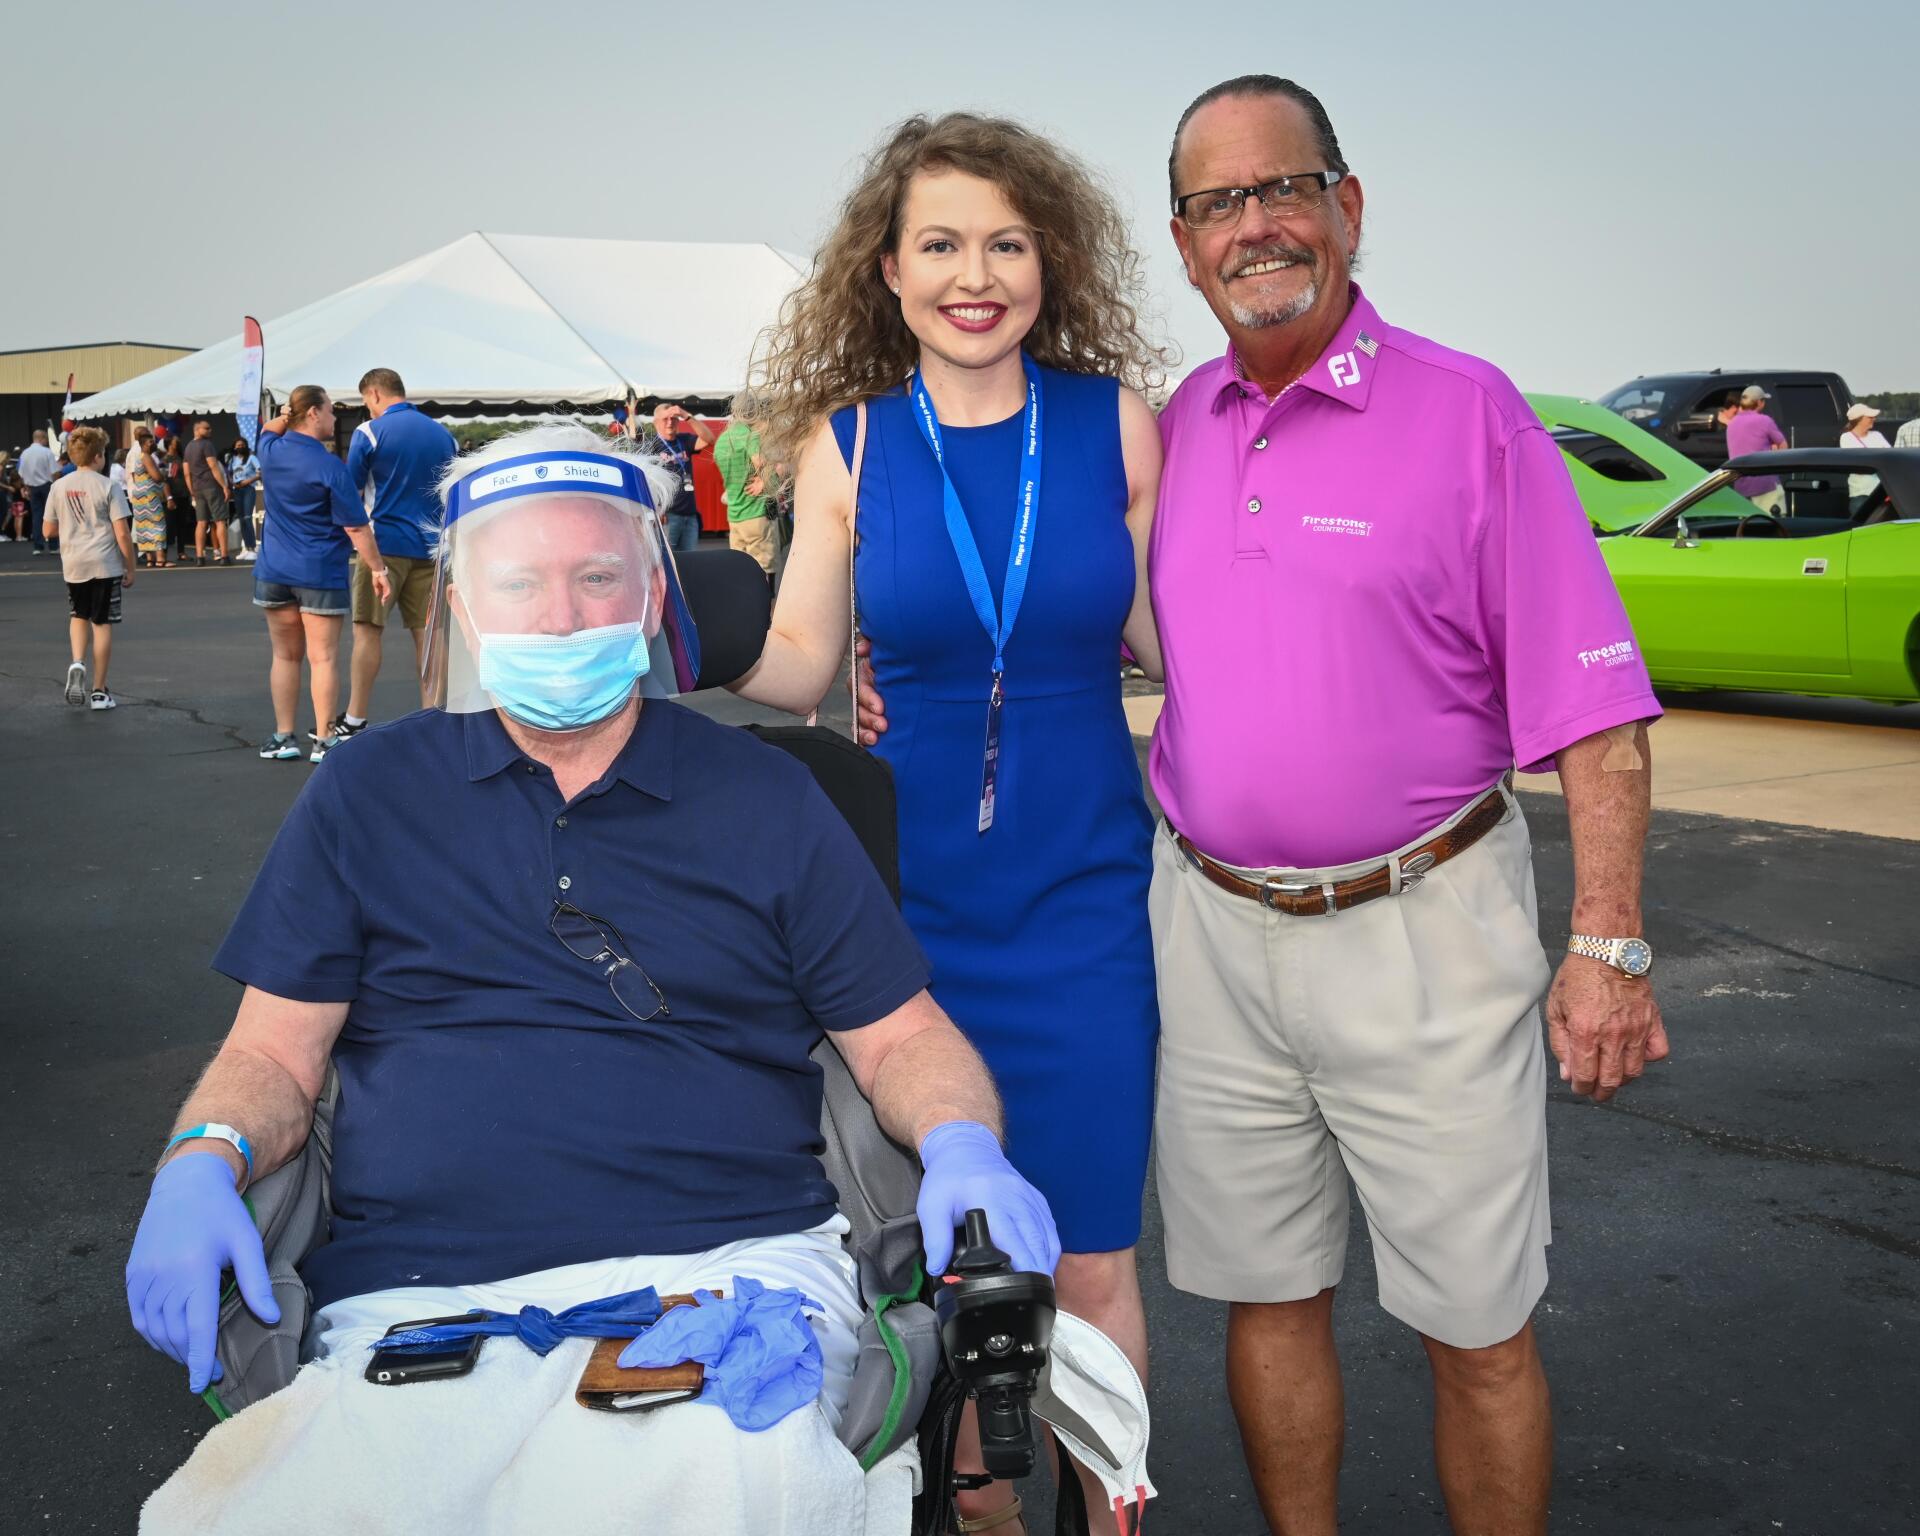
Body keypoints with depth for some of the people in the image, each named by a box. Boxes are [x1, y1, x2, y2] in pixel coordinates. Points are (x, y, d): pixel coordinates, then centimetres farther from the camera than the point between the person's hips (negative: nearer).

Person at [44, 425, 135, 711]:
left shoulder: (60, 487, 3)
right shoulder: (108, 487, -8)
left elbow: (48, 531, 7)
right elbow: (121, 533, -11)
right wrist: (130, 568, -1)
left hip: (73, 564, 3)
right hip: (105, 564, -3)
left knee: (79, 616, 24)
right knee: (102, 624, 4)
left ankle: (77, 663, -2)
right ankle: (99, 691, 8)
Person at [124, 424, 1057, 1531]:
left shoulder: (764, 797, 14)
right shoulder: (368, 795, 16)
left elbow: (900, 1037, 15)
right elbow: (276, 1051, 16)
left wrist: (965, 1148, -6)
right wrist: (202, 1166, -5)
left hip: (729, 1271, -1)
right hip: (418, 1303, 1)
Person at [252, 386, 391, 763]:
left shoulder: (271, 451, 1)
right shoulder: (330, 468, -15)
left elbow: (267, 430, 28)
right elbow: (356, 527, -14)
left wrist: (285, 417, 8)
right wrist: (377, 569, -7)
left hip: (274, 571, 5)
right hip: (321, 574, -5)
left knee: (285, 656, 12)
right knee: (323, 658, 1)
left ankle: (283, 737, 15)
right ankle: (323, 740, 2)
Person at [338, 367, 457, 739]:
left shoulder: (371, 432, -6)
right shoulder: (443, 434, 9)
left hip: (385, 542, -4)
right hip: (430, 546, 4)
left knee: (367, 629, 3)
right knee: (425, 631, 7)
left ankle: (356, 721, 5)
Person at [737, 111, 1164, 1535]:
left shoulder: (1117, 425, -1)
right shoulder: (848, 445, -1)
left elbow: (1168, 633, 5)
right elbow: (796, 662, 2)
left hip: (1081, 895, 0)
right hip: (911, 894, 1)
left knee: (1088, 1259, 4)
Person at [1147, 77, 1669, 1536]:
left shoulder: (1468, 412, -8)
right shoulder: (1171, 430, 6)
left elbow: (1593, 710, -9)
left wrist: (1609, 946, -14)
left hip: (1420, 932, -4)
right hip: (1212, 924, 4)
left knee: (1479, 1327, 7)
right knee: (1267, 1295, 16)